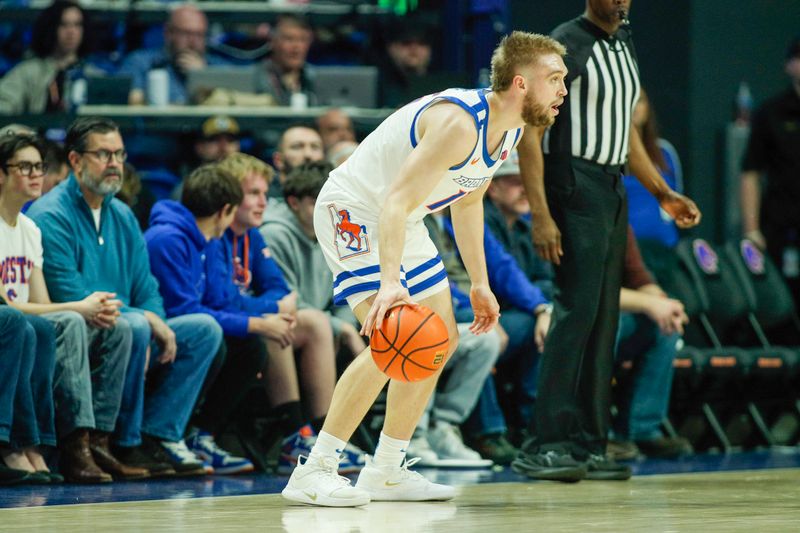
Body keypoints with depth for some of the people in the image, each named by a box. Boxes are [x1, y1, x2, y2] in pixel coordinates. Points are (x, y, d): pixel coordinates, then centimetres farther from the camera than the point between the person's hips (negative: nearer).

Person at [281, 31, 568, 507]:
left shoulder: (509, 130, 0)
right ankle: (312, 471, -18)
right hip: (355, 213, -10)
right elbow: (395, 201, -37)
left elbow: (468, 202, 16)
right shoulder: (459, 123, -31)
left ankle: (385, 472, 20)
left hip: (404, 224, 10)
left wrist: (479, 283, 16)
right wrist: (390, 282, -48)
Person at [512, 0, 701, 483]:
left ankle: (588, 448, 9)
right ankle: (546, 446, -17)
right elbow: (529, 133, -14)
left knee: (604, 320, 7)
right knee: (578, 310, -16)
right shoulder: (567, 45, -10)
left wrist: (663, 194, 23)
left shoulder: (624, 46, 16)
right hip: (576, 188, -9)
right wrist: (541, 215, -21)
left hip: (613, 191, 9)